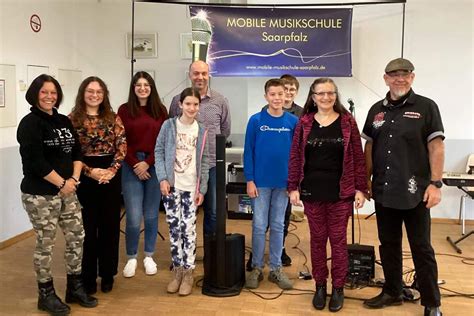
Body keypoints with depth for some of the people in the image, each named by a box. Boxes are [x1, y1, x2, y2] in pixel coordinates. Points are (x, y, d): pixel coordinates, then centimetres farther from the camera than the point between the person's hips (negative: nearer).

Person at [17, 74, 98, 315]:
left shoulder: (64, 121, 11)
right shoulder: (30, 123, -10)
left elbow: (77, 152, 11)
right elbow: (35, 161, -19)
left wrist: (74, 179, -4)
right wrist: (62, 183, -14)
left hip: (67, 191, 7)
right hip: (40, 194, -7)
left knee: (77, 236, 10)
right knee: (45, 244, 4)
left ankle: (75, 287, 26)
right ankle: (46, 294, 20)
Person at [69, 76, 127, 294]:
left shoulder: (113, 118, 5)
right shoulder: (73, 119, 0)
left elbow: (122, 147, 0)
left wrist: (112, 170, -13)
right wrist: (90, 171, -15)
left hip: (111, 176, 2)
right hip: (84, 177, -2)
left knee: (110, 225, 7)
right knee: (87, 227, 4)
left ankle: (107, 274, 21)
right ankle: (88, 276, 16)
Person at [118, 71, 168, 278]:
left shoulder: (160, 110, 5)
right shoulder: (124, 110, 2)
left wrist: (147, 163, -9)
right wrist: (135, 165, -9)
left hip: (154, 167, 1)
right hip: (131, 168, -1)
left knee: (151, 216, 9)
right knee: (134, 218, -3)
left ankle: (149, 257, 25)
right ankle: (131, 258, 17)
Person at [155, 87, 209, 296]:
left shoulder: (201, 131, 6)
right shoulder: (169, 125, 0)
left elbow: (204, 161, 6)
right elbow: (159, 152, 0)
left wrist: (202, 189, 0)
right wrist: (162, 178, -11)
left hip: (191, 187, 1)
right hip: (171, 185, -1)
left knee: (189, 229, 0)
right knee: (174, 228, 5)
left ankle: (188, 273, 12)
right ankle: (177, 270, 19)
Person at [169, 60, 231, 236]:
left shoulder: (220, 101, 2)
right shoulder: (178, 100, 0)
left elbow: (225, 131, 11)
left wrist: (213, 147, 11)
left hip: (213, 164, 1)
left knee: (213, 212, 10)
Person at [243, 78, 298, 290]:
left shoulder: (293, 121, 0)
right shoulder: (256, 120, -4)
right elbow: (248, 152, -3)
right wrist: (249, 180, -8)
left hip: (283, 183, 1)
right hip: (261, 182, -1)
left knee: (278, 226, 11)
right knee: (259, 226, 5)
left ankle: (276, 269, 21)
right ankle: (256, 268, 19)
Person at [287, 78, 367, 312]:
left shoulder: (347, 122, 0)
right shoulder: (304, 123, 3)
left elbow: (358, 157, 0)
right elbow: (295, 157, 2)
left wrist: (360, 188, -4)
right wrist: (293, 187, -4)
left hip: (341, 192, -1)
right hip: (312, 192, 1)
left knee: (338, 240, 6)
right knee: (317, 239, 10)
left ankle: (338, 288, 19)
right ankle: (320, 286, 24)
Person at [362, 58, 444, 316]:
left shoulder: (426, 107, -4)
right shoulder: (377, 110, 9)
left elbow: (436, 147, -7)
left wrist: (435, 183, -13)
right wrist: (367, 180, 11)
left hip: (415, 192, -4)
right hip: (384, 191, 4)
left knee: (421, 248, 5)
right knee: (388, 245, 14)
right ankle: (392, 292, 30)